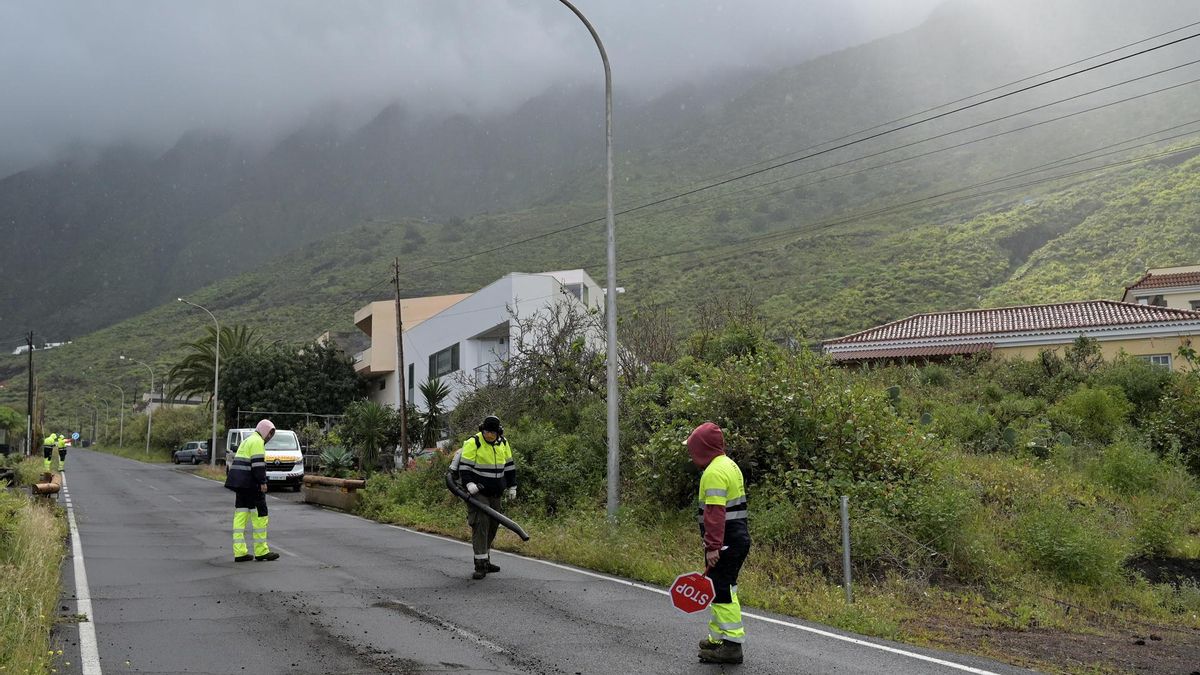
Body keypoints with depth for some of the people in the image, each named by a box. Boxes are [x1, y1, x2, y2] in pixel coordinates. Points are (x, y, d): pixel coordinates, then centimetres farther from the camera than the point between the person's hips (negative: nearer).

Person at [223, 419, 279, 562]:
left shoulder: (247, 441, 24)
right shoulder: (257, 442, -8)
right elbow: (258, 463, -17)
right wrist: (263, 482, -18)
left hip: (239, 482, 10)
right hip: (250, 483, -10)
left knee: (240, 515, 6)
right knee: (260, 514, -4)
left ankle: (239, 552, 4)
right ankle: (261, 551, -1)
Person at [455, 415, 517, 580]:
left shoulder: (503, 443, 7)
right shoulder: (473, 443, -11)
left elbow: (509, 466, 17)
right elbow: (464, 466, -12)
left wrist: (512, 486, 16)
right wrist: (469, 484, -25)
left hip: (495, 493, 6)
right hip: (477, 492, -6)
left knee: (492, 525, 11)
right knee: (481, 524, -14)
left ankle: (486, 561, 24)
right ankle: (480, 565, -14)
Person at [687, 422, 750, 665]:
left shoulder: (715, 472, -15)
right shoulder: (729, 465, 18)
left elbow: (715, 512, -22)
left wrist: (713, 546, -25)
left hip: (726, 542, -10)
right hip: (738, 538, 10)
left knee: (722, 591, -9)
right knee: (721, 590, 18)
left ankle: (731, 646, -9)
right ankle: (718, 638, 27)